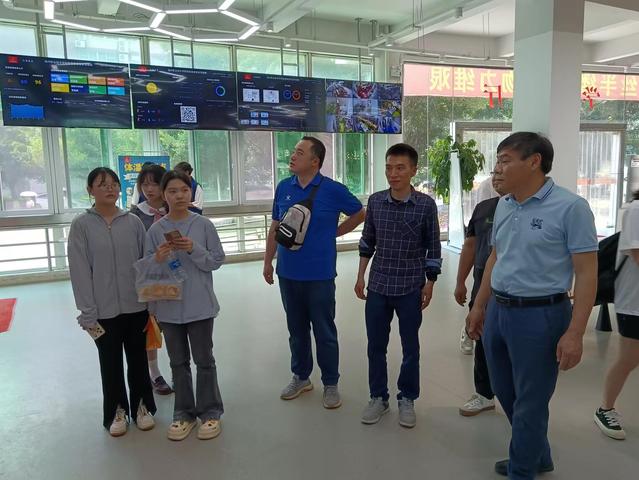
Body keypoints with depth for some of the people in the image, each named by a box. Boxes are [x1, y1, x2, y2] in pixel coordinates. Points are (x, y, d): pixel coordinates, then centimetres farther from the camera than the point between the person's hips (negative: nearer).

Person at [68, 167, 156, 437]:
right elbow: (80, 271, -7)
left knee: (138, 359, 14)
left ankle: (142, 406, 32)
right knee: (111, 363, 12)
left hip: (136, 305, 2)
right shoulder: (81, 225, -4)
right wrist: (87, 312, -10)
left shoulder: (133, 222, 1)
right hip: (104, 310, -1)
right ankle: (116, 411, 31)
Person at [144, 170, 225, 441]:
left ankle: (210, 411, 24)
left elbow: (217, 260, -4)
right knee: (178, 362, 14)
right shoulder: (155, 230, -1)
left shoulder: (204, 225, -5)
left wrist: (194, 250, -19)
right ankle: (184, 413, 29)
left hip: (200, 304, -2)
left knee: (204, 360, 9)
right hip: (169, 305, 2)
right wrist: (157, 259, -20)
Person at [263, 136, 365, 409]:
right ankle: (301, 377, 34)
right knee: (297, 329, 17)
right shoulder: (283, 188, 3)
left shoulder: (333, 190, -9)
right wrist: (268, 262, 10)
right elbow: (275, 227, 10)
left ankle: (330, 384, 24)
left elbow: (359, 214, 5)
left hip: (320, 274, -4)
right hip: (288, 273, 4)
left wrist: (335, 232, 2)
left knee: (324, 332, 7)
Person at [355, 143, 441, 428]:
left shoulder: (426, 205, -9)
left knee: (410, 347, 12)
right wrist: (360, 276, 7)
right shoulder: (375, 201, -2)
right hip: (378, 286, 2)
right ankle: (378, 397, 30)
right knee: (375, 345, 11)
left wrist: (430, 283, -1)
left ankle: (407, 399, 30)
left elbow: (433, 247, -1)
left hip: (411, 288, -2)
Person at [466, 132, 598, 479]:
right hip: (498, 311, 7)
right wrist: (478, 307, 17)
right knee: (504, 392, 20)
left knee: (529, 403, 9)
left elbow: (587, 274, -14)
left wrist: (574, 333, -18)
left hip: (540, 314, -7)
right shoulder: (503, 206, 6)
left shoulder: (570, 207, -14)